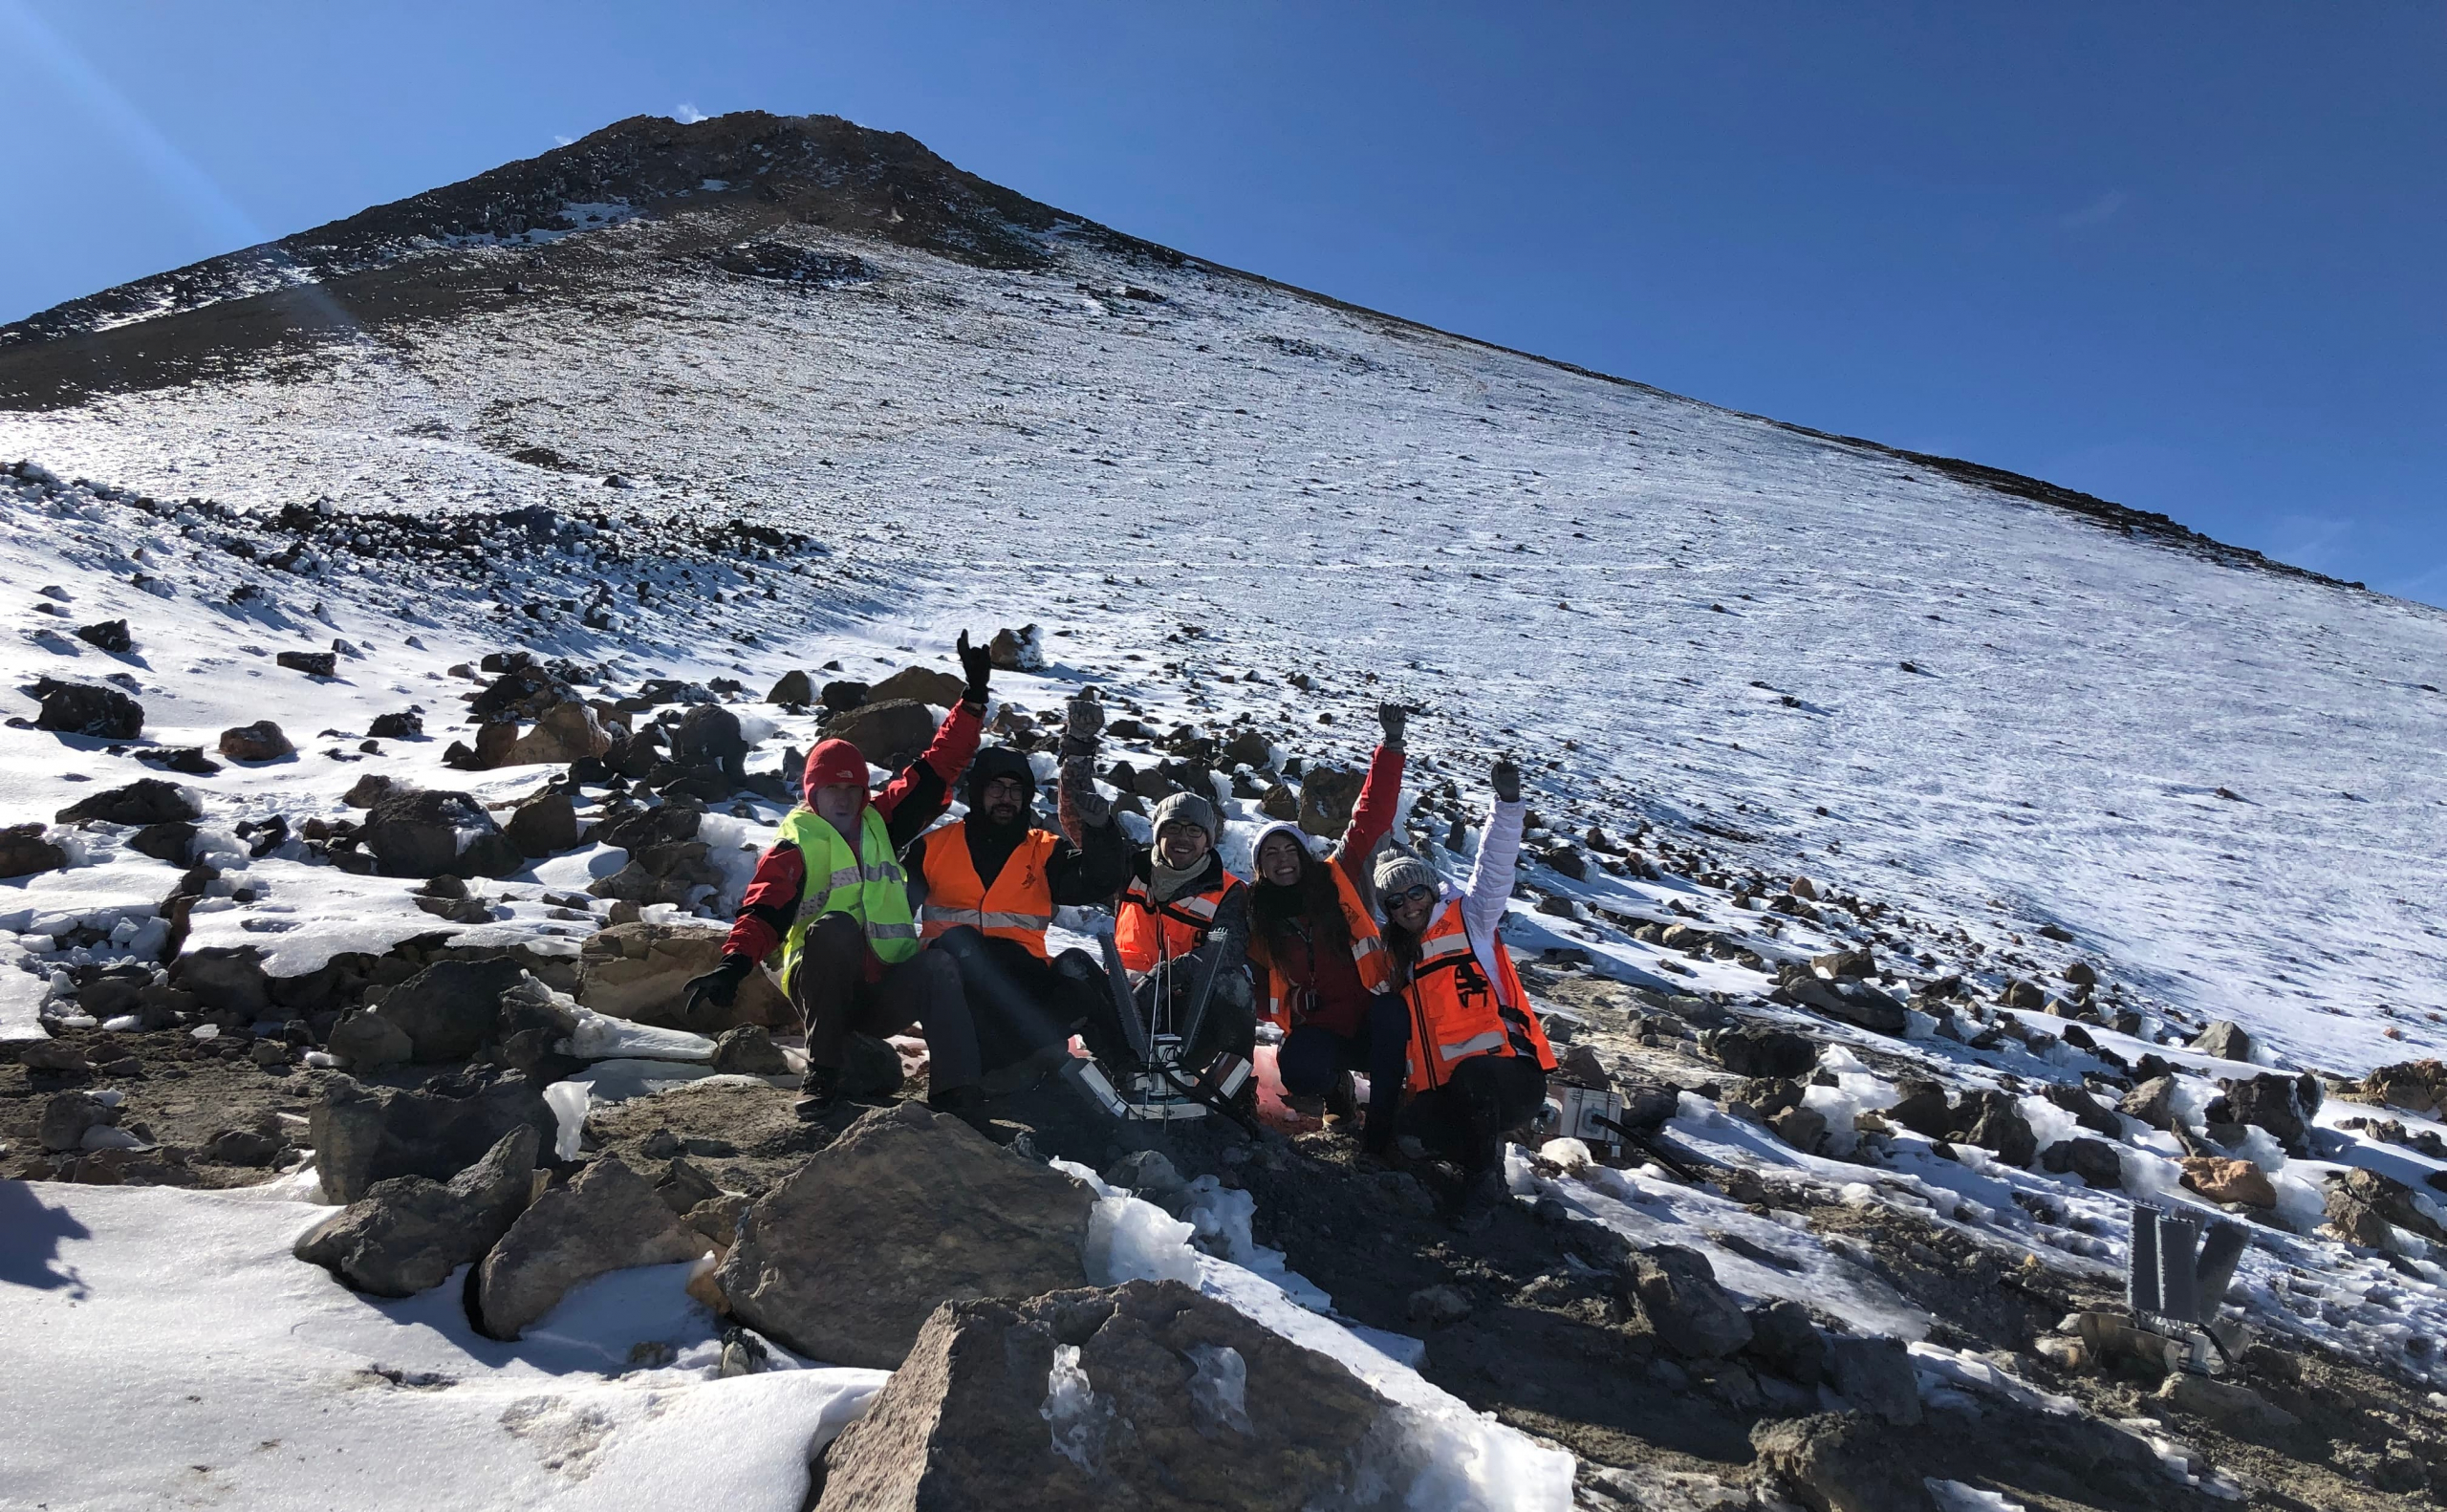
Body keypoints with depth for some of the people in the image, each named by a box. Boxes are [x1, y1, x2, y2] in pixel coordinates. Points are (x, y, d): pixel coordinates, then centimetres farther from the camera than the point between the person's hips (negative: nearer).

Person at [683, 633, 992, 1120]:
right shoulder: (794, 846, 4)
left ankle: (951, 1094, -40)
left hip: (886, 990, 3)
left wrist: (973, 699, 6)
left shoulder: (881, 824, 15)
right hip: (820, 986, -3)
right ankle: (821, 1073, -25)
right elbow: (765, 908, -14)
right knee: (835, 926, -34)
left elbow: (938, 768, 12)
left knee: (939, 966, -28)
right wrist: (735, 962, -33)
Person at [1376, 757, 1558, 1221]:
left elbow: (1495, 867, -14)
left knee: (1470, 1073, -37)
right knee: (1415, 1123, -26)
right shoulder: (1396, 954, 16)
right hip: (1447, 1089, 5)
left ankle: (1481, 1173, -11)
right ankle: (1486, 1152, 5)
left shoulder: (1469, 921, 1)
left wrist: (1507, 803, -27)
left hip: (1512, 1075, -4)